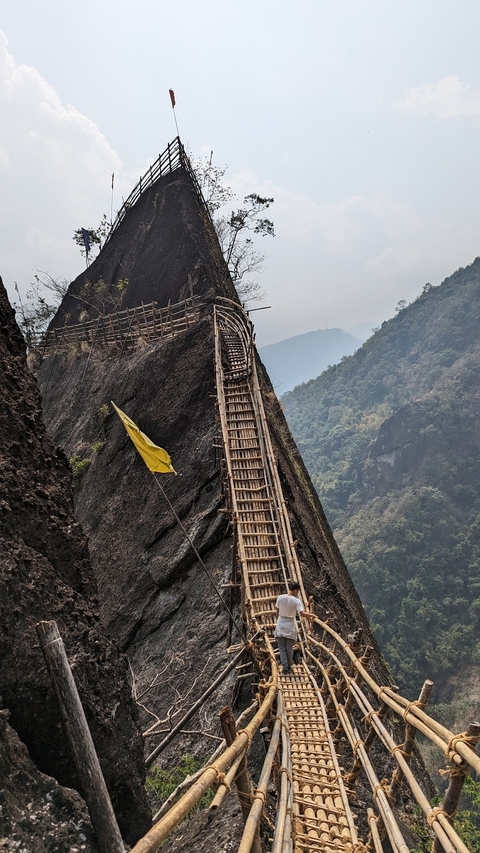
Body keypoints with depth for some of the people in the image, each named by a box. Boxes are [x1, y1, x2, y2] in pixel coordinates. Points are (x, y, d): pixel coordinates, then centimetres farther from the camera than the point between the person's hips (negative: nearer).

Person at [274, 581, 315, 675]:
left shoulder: (280, 597, -7)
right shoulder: (296, 600, -16)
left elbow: (277, 611, 1)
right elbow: (302, 614, -22)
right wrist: (312, 615, -6)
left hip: (280, 626, 2)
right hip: (290, 626, -2)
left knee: (282, 648, 11)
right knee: (289, 648, 15)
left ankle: (285, 667, 8)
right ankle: (289, 667, 28)